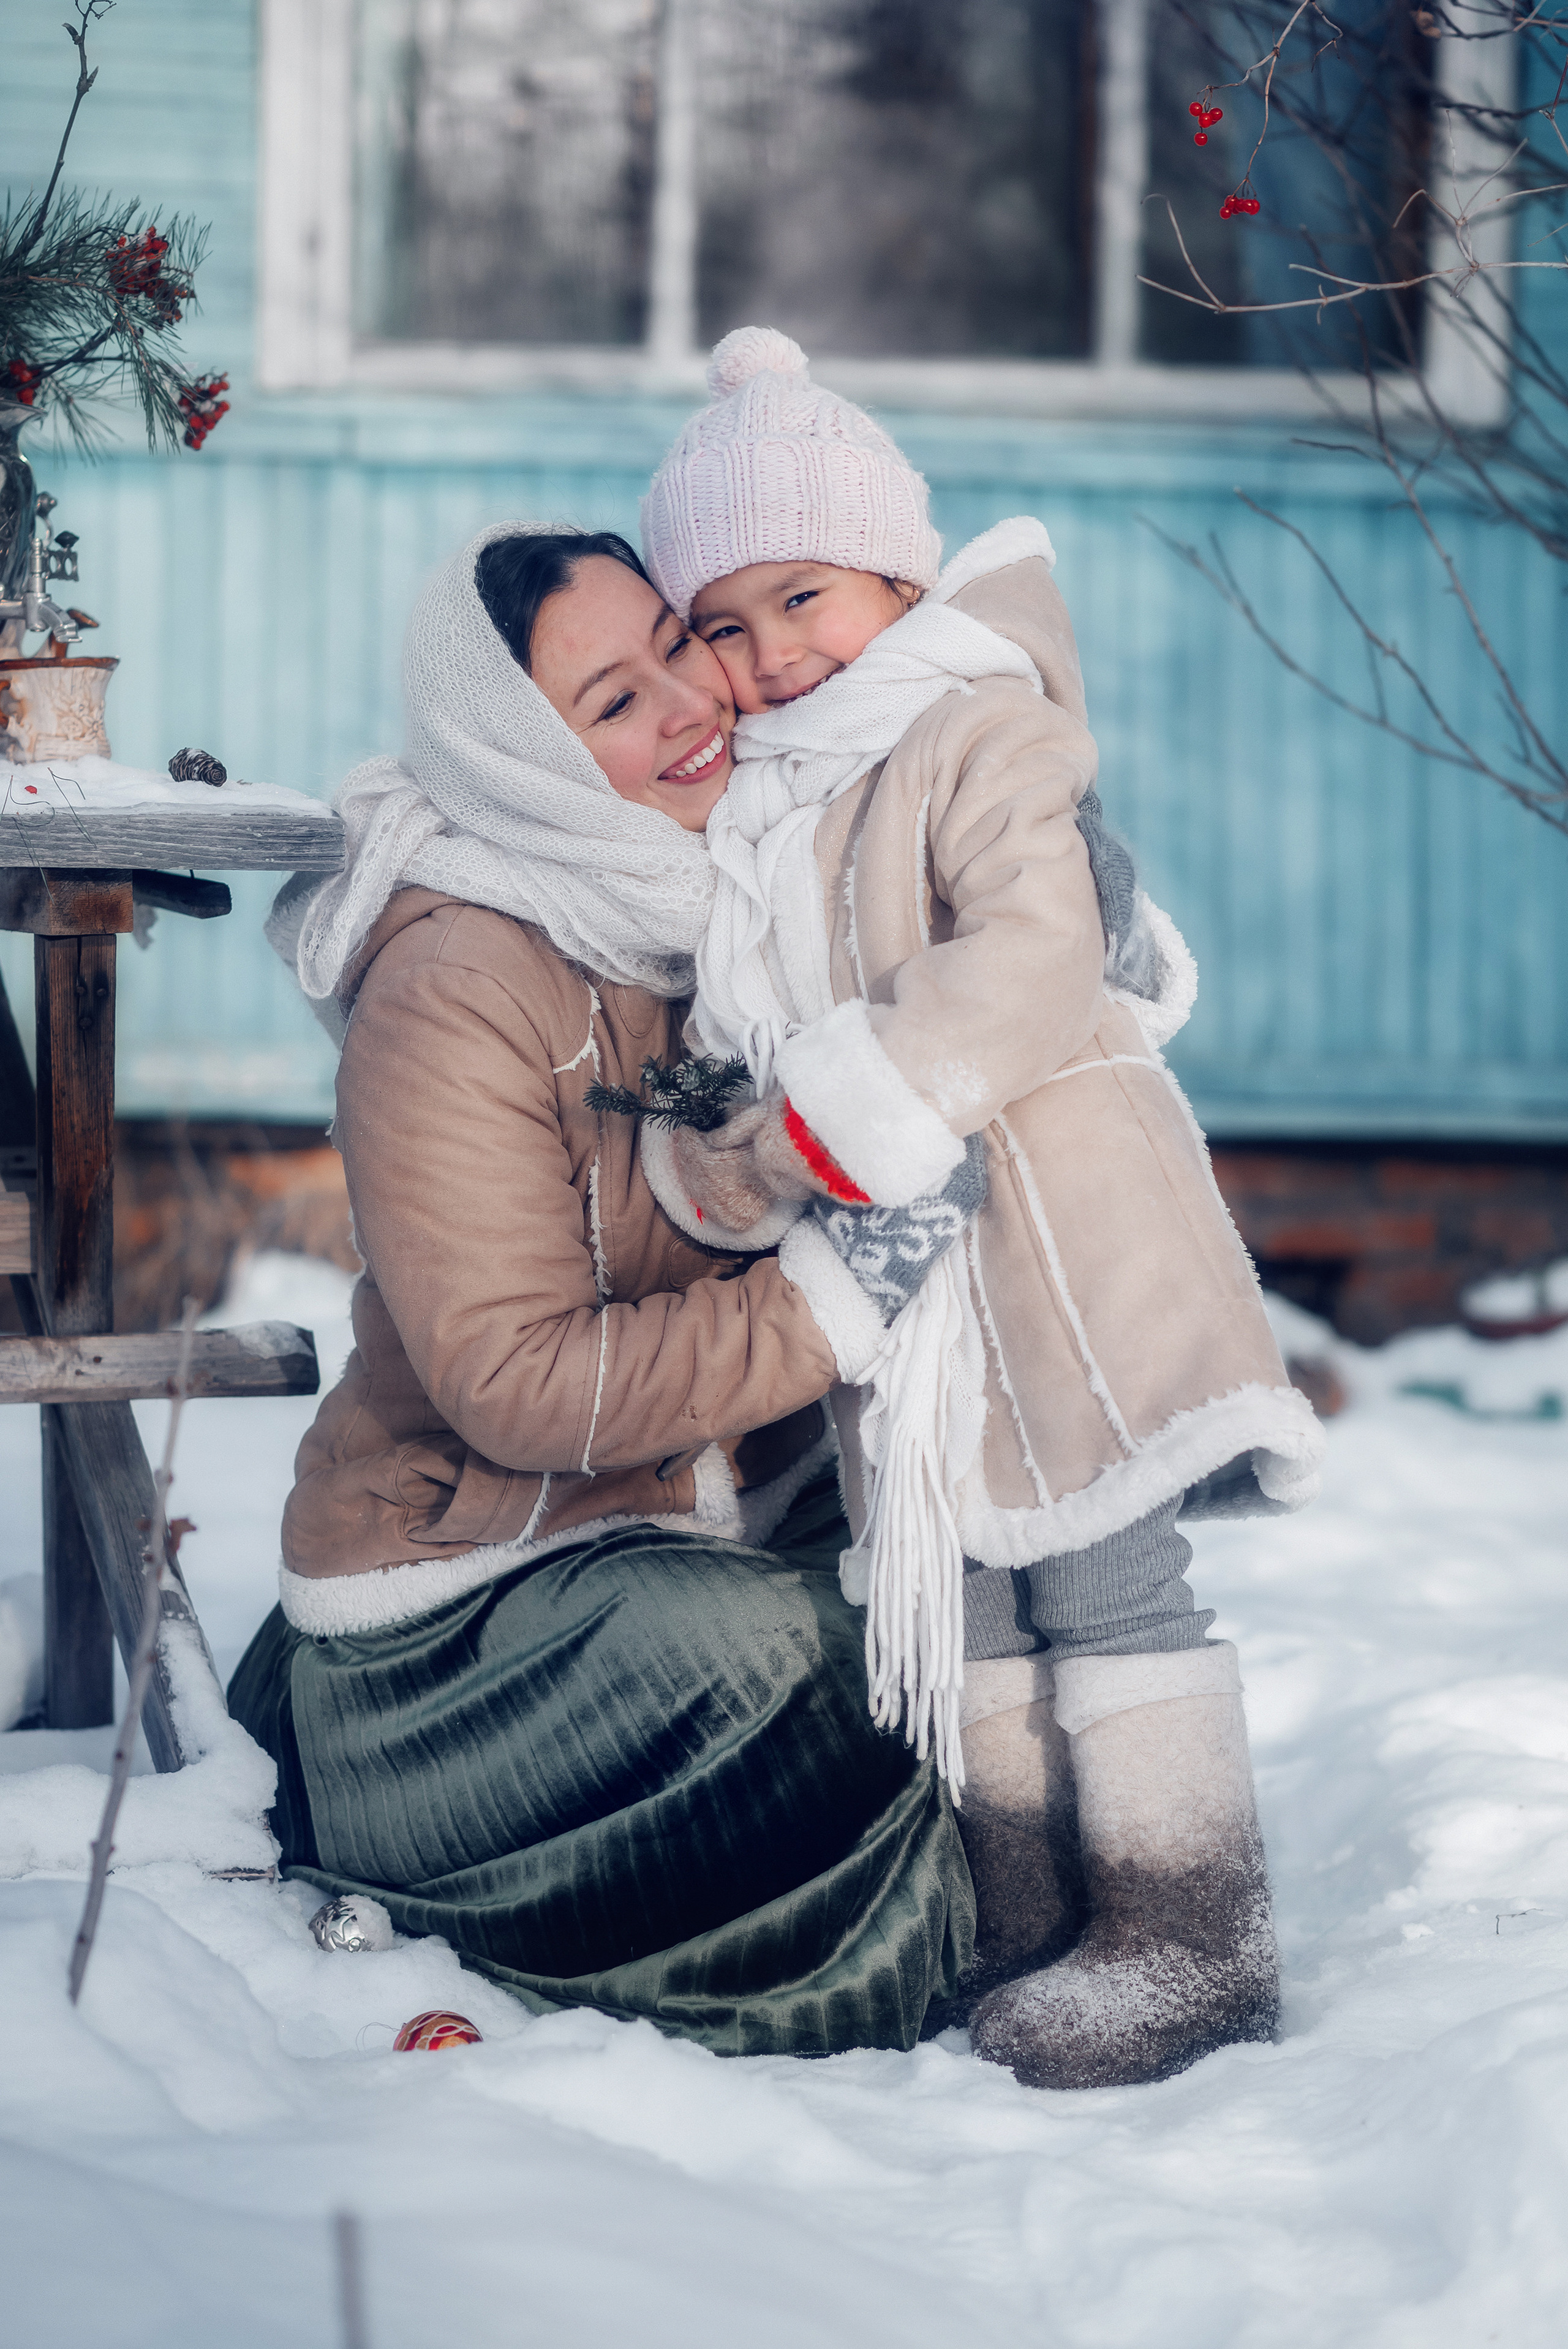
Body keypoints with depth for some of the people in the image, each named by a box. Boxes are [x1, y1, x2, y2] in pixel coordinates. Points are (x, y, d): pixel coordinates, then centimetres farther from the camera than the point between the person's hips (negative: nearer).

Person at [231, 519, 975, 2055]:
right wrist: (834, 1296, -30)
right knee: (754, 1647, -33)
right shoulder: (452, 1001, -22)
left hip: (725, 1521, 8)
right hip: (450, 1608, -8)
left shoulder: (738, 892, 1)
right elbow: (517, 1386, -25)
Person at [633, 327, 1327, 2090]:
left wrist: (853, 1111, -26)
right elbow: (734, 1043, 19)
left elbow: (1032, 959, -23)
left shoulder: (980, 735, -9)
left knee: (1106, 1578, -9)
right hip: (895, 1257, 9)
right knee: (963, 1593, 12)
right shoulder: (747, 811, 16)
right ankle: (1026, 1922, 21)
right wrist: (726, 1161, -1)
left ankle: (1190, 1932, -4)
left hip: (1055, 1231, -9)